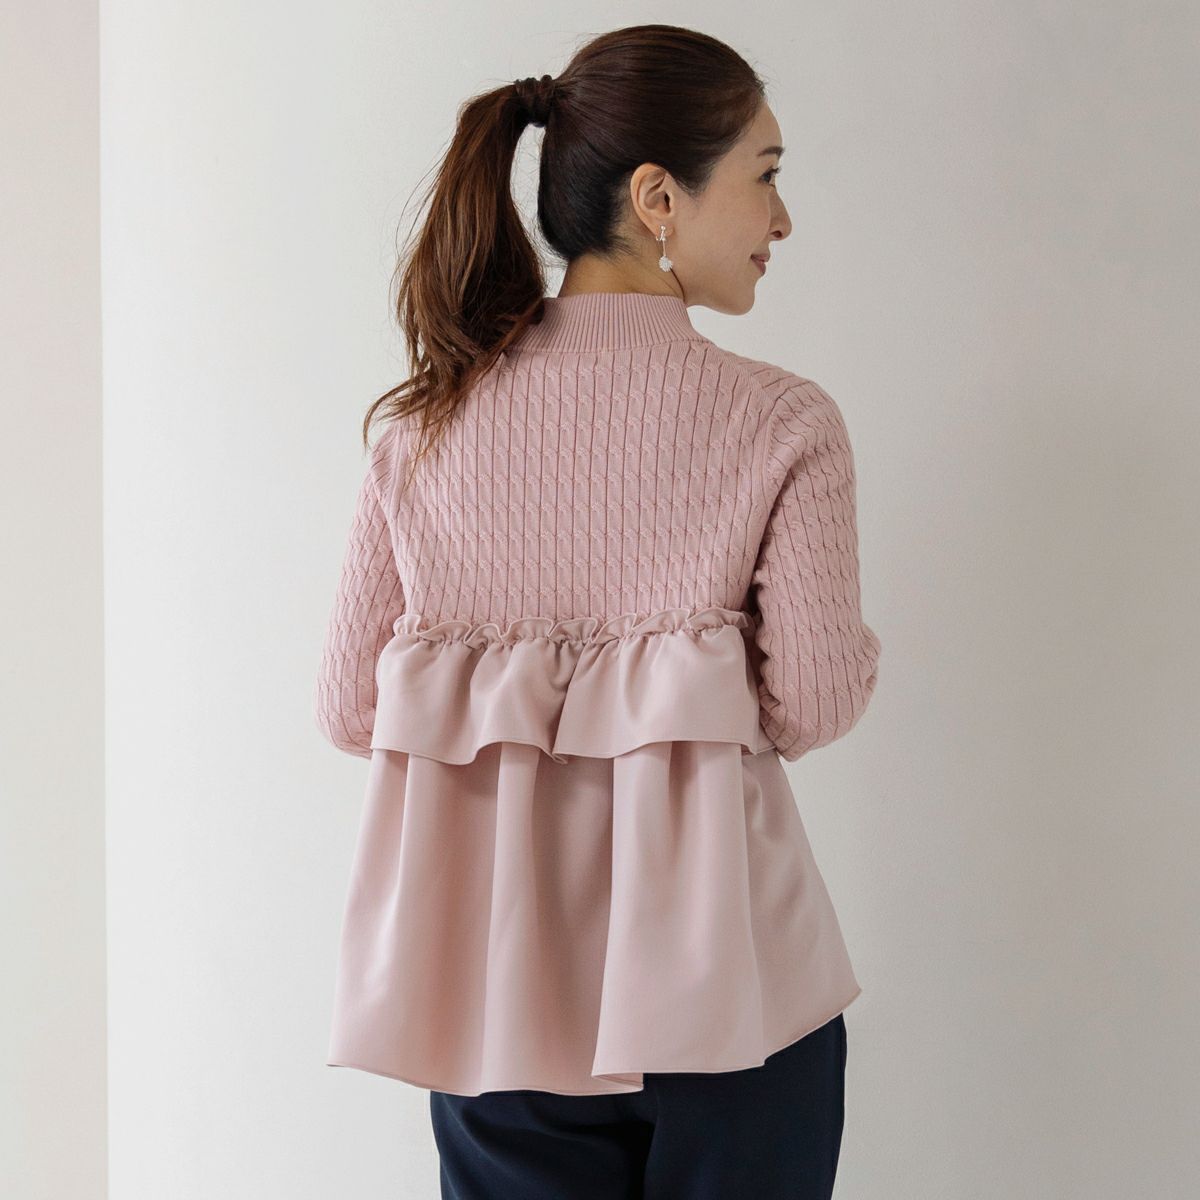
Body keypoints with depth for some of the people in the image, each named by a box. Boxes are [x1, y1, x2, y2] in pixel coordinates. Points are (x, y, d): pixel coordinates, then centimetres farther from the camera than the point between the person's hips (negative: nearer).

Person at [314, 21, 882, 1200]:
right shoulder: (781, 423, -10)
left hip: (501, 981, 3)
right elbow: (812, 707, -11)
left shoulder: (424, 425, -1)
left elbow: (349, 710, 1)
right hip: (723, 975, -3)